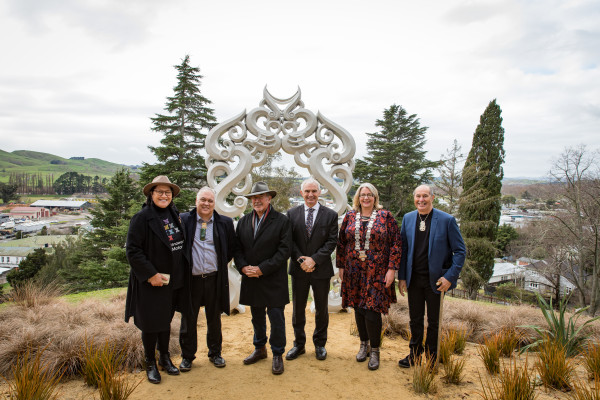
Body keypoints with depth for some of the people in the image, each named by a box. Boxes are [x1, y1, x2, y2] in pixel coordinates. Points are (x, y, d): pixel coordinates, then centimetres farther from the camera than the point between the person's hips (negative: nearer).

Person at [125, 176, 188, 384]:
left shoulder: (174, 215, 5)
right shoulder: (142, 218, -14)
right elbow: (132, 250, -17)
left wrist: (180, 272, 9)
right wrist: (151, 274, -19)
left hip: (173, 281, 6)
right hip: (150, 282, -6)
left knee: (166, 320, 19)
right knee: (151, 323, 7)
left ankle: (165, 358, 35)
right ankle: (150, 363, 27)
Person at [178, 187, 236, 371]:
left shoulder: (225, 223, 1)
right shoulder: (183, 220, -3)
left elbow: (232, 248, 11)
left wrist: (222, 264, 4)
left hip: (214, 278, 1)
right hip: (190, 278, -1)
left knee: (214, 318, 15)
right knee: (188, 319, 11)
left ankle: (215, 353, 33)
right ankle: (187, 356, 29)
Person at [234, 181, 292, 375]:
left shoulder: (282, 221, -6)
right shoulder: (243, 222, 9)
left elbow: (284, 250, -12)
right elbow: (237, 249, 8)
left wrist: (262, 269, -17)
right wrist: (243, 267, -11)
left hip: (274, 280, -4)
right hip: (251, 279, 5)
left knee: (276, 318, 4)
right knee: (257, 317, 18)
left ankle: (277, 355, 21)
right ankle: (260, 349, 37)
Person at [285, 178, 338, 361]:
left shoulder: (330, 215, -2)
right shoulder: (292, 213, 2)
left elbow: (332, 242, -7)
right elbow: (289, 241, -1)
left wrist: (314, 259, -16)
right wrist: (301, 260, -14)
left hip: (321, 269, -1)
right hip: (298, 269, 1)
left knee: (321, 309, 12)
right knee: (298, 309, 12)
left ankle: (320, 344, 31)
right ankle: (299, 344, 28)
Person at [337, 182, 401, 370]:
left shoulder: (385, 216, -2)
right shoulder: (350, 216, 6)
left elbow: (396, 243, -4)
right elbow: (341, 242, 10)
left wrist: (392, 269, -9)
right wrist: (341, 266, 7)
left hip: (377, 273, -3)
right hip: (354, 272, 3)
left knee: (372, 311, -5)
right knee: (359, 309, 11)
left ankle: (374, 350, 15)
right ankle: (364, 344, 31)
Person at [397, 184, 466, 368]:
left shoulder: (447, 220, -10)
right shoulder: (408, 218, 2)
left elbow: (460, 251, -6)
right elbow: (403, 248, 7)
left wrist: (450, 277, -14)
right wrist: (401, 277, 4)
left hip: (435, 280, -3)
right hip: (413, 279, 3)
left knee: (433, 322, 12)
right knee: (415, 319, 16)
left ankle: (431, 358, 31)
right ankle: (415, 353, 34)